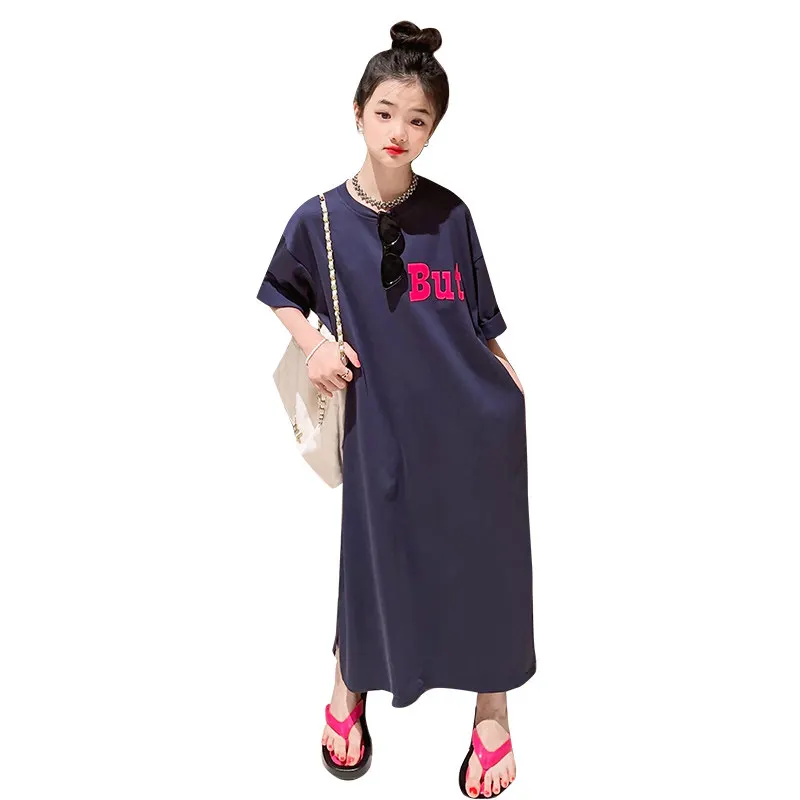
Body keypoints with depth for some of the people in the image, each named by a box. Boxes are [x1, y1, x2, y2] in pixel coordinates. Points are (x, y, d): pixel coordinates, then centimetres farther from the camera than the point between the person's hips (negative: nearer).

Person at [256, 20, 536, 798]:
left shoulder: (449, 213, -1)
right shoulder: (319, 219, -3)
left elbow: (482, 321, 6)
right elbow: (280, 296, 13)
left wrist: (522, 399, 5)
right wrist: (313, 343, -5)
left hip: (475, 421, 1)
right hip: (380, 421, -1)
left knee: (485, 559, 8)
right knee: (375, 554, 11)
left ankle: (492, 709, 32)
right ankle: (348, 688, 41)